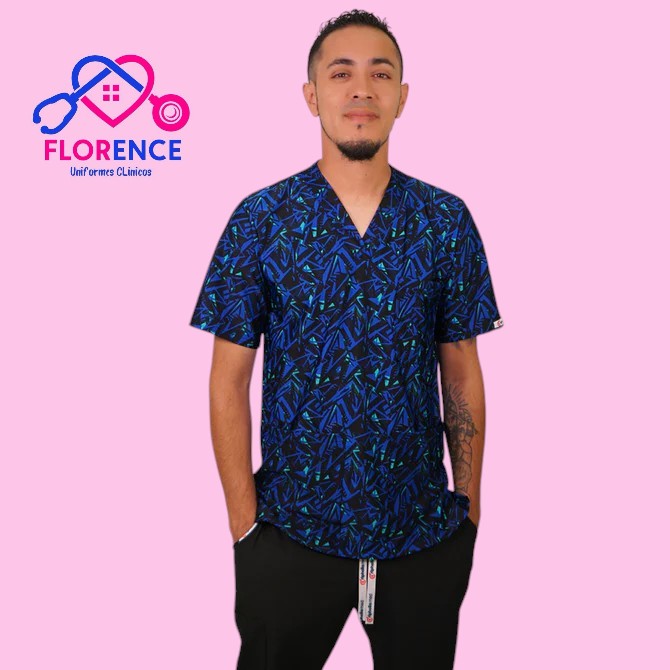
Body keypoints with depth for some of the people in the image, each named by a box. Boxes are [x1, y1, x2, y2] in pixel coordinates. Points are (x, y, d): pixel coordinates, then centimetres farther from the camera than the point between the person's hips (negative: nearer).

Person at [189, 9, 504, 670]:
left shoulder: (446, 219, -1)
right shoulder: (260, 218, -5)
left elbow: (461, 371, 4)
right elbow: (230, 379, -4)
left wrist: (469, 506, 2)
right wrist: (244, 522, -7)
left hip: (424, 533, 2)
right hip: (291, 533, -1)